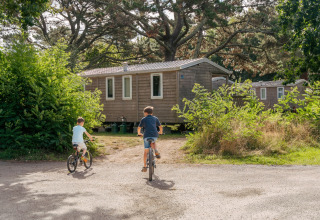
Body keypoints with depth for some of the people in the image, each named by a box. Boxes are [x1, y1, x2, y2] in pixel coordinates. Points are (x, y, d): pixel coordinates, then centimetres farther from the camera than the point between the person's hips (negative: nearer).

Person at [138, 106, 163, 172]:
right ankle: (156, 151, 9)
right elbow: (160, 127, 23)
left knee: (146, 152, 5)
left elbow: (139, 128, 11)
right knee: (153, 142, 36)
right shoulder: (155, 118, 18)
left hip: (146, 136, -2)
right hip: (155, 135, 2)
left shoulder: (143, 119, 13)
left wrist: (139, 133, 30)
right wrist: (160, 132, 42)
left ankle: (144, 167, 4)